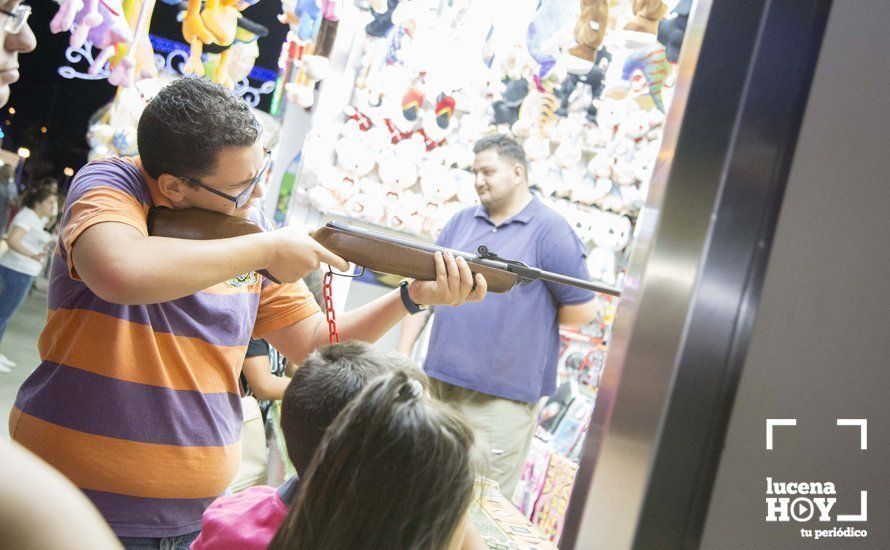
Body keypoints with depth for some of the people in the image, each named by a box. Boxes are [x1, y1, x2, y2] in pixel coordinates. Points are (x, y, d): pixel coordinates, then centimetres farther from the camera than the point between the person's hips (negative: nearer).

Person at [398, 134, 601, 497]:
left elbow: (583, 309, -6)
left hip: (501, 398, -5)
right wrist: (403, 353, 4)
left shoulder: (549, 230, -6)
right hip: (439, 382, 6)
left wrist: (532, 313, 3)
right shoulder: (461, 222, 11)